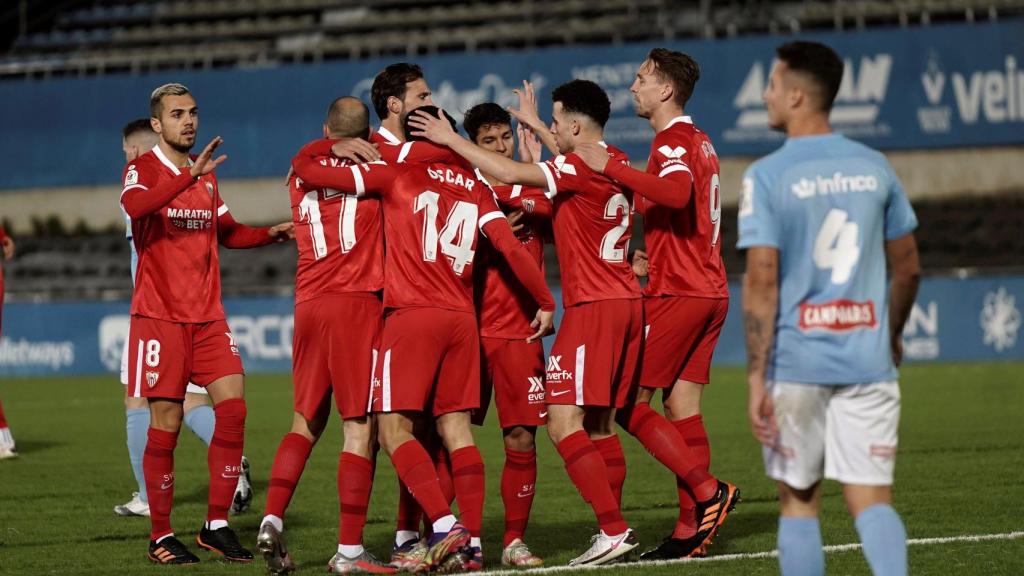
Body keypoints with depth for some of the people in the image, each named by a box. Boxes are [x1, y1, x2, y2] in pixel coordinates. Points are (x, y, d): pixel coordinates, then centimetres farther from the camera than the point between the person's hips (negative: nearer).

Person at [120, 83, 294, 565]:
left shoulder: (206, 173, 15)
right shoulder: (142, 169, -4)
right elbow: (135, 205, -27)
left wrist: (271, 234, 11)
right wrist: (190, 175, -36)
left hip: (208, 316, 6)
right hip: (160, 317, -5)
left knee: (232, 409, -6)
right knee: (165, 423, -4)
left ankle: (216, 526, 3)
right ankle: (160, 536, 5)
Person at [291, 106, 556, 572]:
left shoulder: (397, 175, 1)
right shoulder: (475, 189, 12)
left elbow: (303, 166, 2)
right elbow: (509, 245, 3)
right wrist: (545, 303, 11)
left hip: (412, 316, -5)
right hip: (462, 319, 5)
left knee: (393, 427, -4)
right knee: (456, 429, 8)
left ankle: (445, 525, -19)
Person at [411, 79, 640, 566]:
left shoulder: (580, 168, -14)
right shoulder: (615, 165, 12)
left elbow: (510, 173, -20)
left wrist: (452, 140, -10)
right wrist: (534, 125, 42)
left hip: (593, 306, -9)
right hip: (625, 302, 9)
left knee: (564, 421, -11)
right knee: (600, 425, 12)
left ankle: (614, 529, -16)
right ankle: (611, 531, 12)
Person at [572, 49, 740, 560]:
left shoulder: (673, 140, -11)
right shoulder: (697, 141, 19)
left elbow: (677, 192, -32)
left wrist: (609, 168, -30)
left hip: (677, 294, -9)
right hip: (708, 291, 9)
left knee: (629, 403, -5)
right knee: (682, 406, 7)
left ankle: (708, 492, -11)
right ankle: (691, 529, 4)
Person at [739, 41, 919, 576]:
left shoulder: (766, 176, -7)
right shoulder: (873, 167, 7)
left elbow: (762, 280, -12)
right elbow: (908, 268, 13)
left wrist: (756, 379, -11)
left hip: (797, 364, -3)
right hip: (867, 360, 3)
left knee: (799, 501, 11)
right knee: (871, 499, 1)